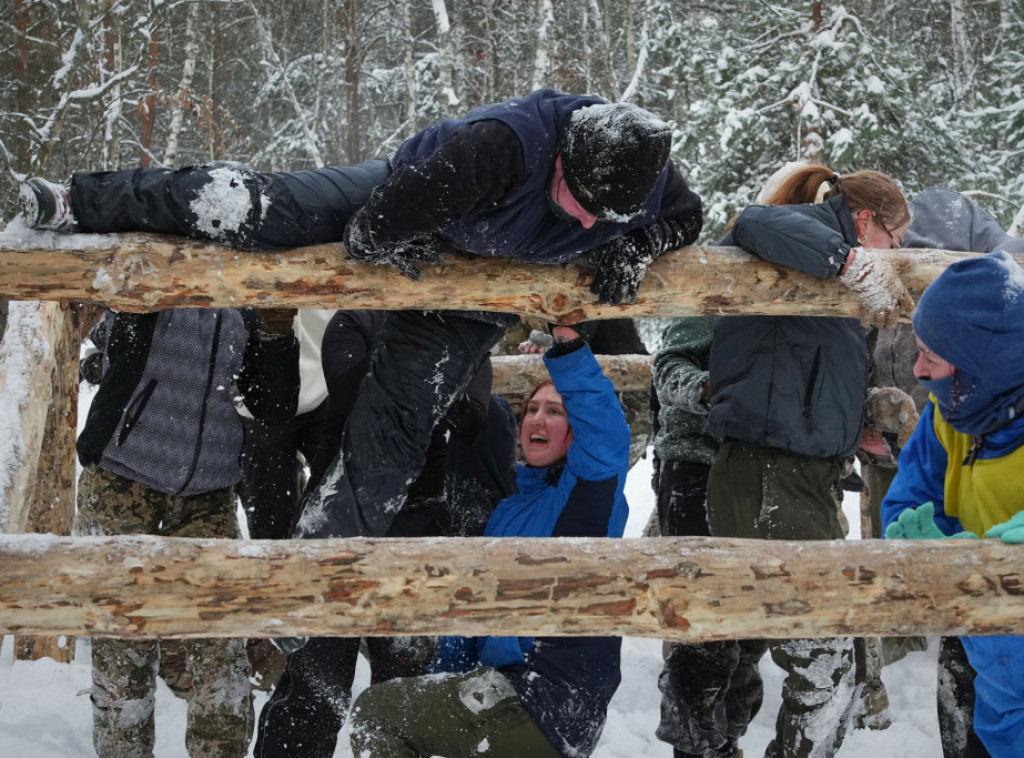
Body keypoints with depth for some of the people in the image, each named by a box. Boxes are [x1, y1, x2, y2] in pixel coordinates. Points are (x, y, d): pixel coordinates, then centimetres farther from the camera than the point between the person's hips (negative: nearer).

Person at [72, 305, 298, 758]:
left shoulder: (241, 314, 8)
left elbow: (275, 407, 6)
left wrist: (276, 330, -4)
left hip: (208, 499, 3)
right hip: (120, 487, -3)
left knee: (221, 650, -4)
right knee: (124, 651, 0)